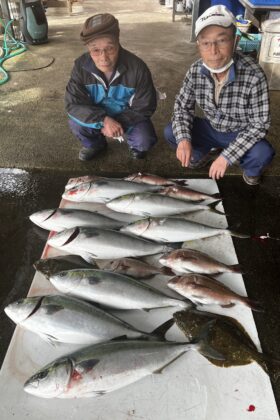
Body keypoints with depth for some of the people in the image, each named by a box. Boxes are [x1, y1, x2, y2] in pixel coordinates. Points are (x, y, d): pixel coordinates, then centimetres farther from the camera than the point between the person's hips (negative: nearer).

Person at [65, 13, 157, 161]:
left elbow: (144, 108, -18)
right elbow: (73, 104, -24)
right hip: (99, 117, 2)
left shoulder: (137, 68, -27)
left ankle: (135, 145, 10)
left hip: (129, 118, -2)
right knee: (76, 123, -25)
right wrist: (104, 120, -38)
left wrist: (119, 123, -29)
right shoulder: (81, 66, -22)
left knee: (144, 140, -29)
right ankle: (94, 144, 10)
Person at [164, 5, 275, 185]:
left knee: (262, 153, -33)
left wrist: (227, 156, -31)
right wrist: (183, 139, -25)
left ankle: (251, 171, 6)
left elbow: (259, 124, -24)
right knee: (171, 132, -13)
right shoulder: (196, 70, -15)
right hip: (211, 129, 4)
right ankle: (206, 153, 15)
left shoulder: (254, 75, -27)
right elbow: (182, 107, -5)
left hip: (242, 134, -3)